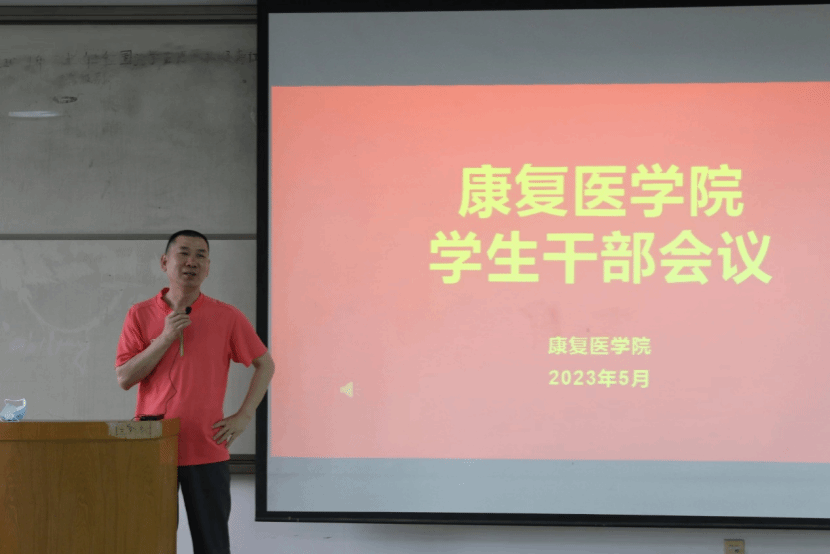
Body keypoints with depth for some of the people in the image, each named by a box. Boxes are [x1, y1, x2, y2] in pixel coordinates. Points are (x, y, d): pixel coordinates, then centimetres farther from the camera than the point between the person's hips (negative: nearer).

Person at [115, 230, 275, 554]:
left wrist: (244, 416, 1)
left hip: (207, 450, 0)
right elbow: (124, 378, -3)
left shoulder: (227, 317, 2)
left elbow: (265, 365, 11)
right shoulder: (141, 315, 3)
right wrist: (165, 338, -13)